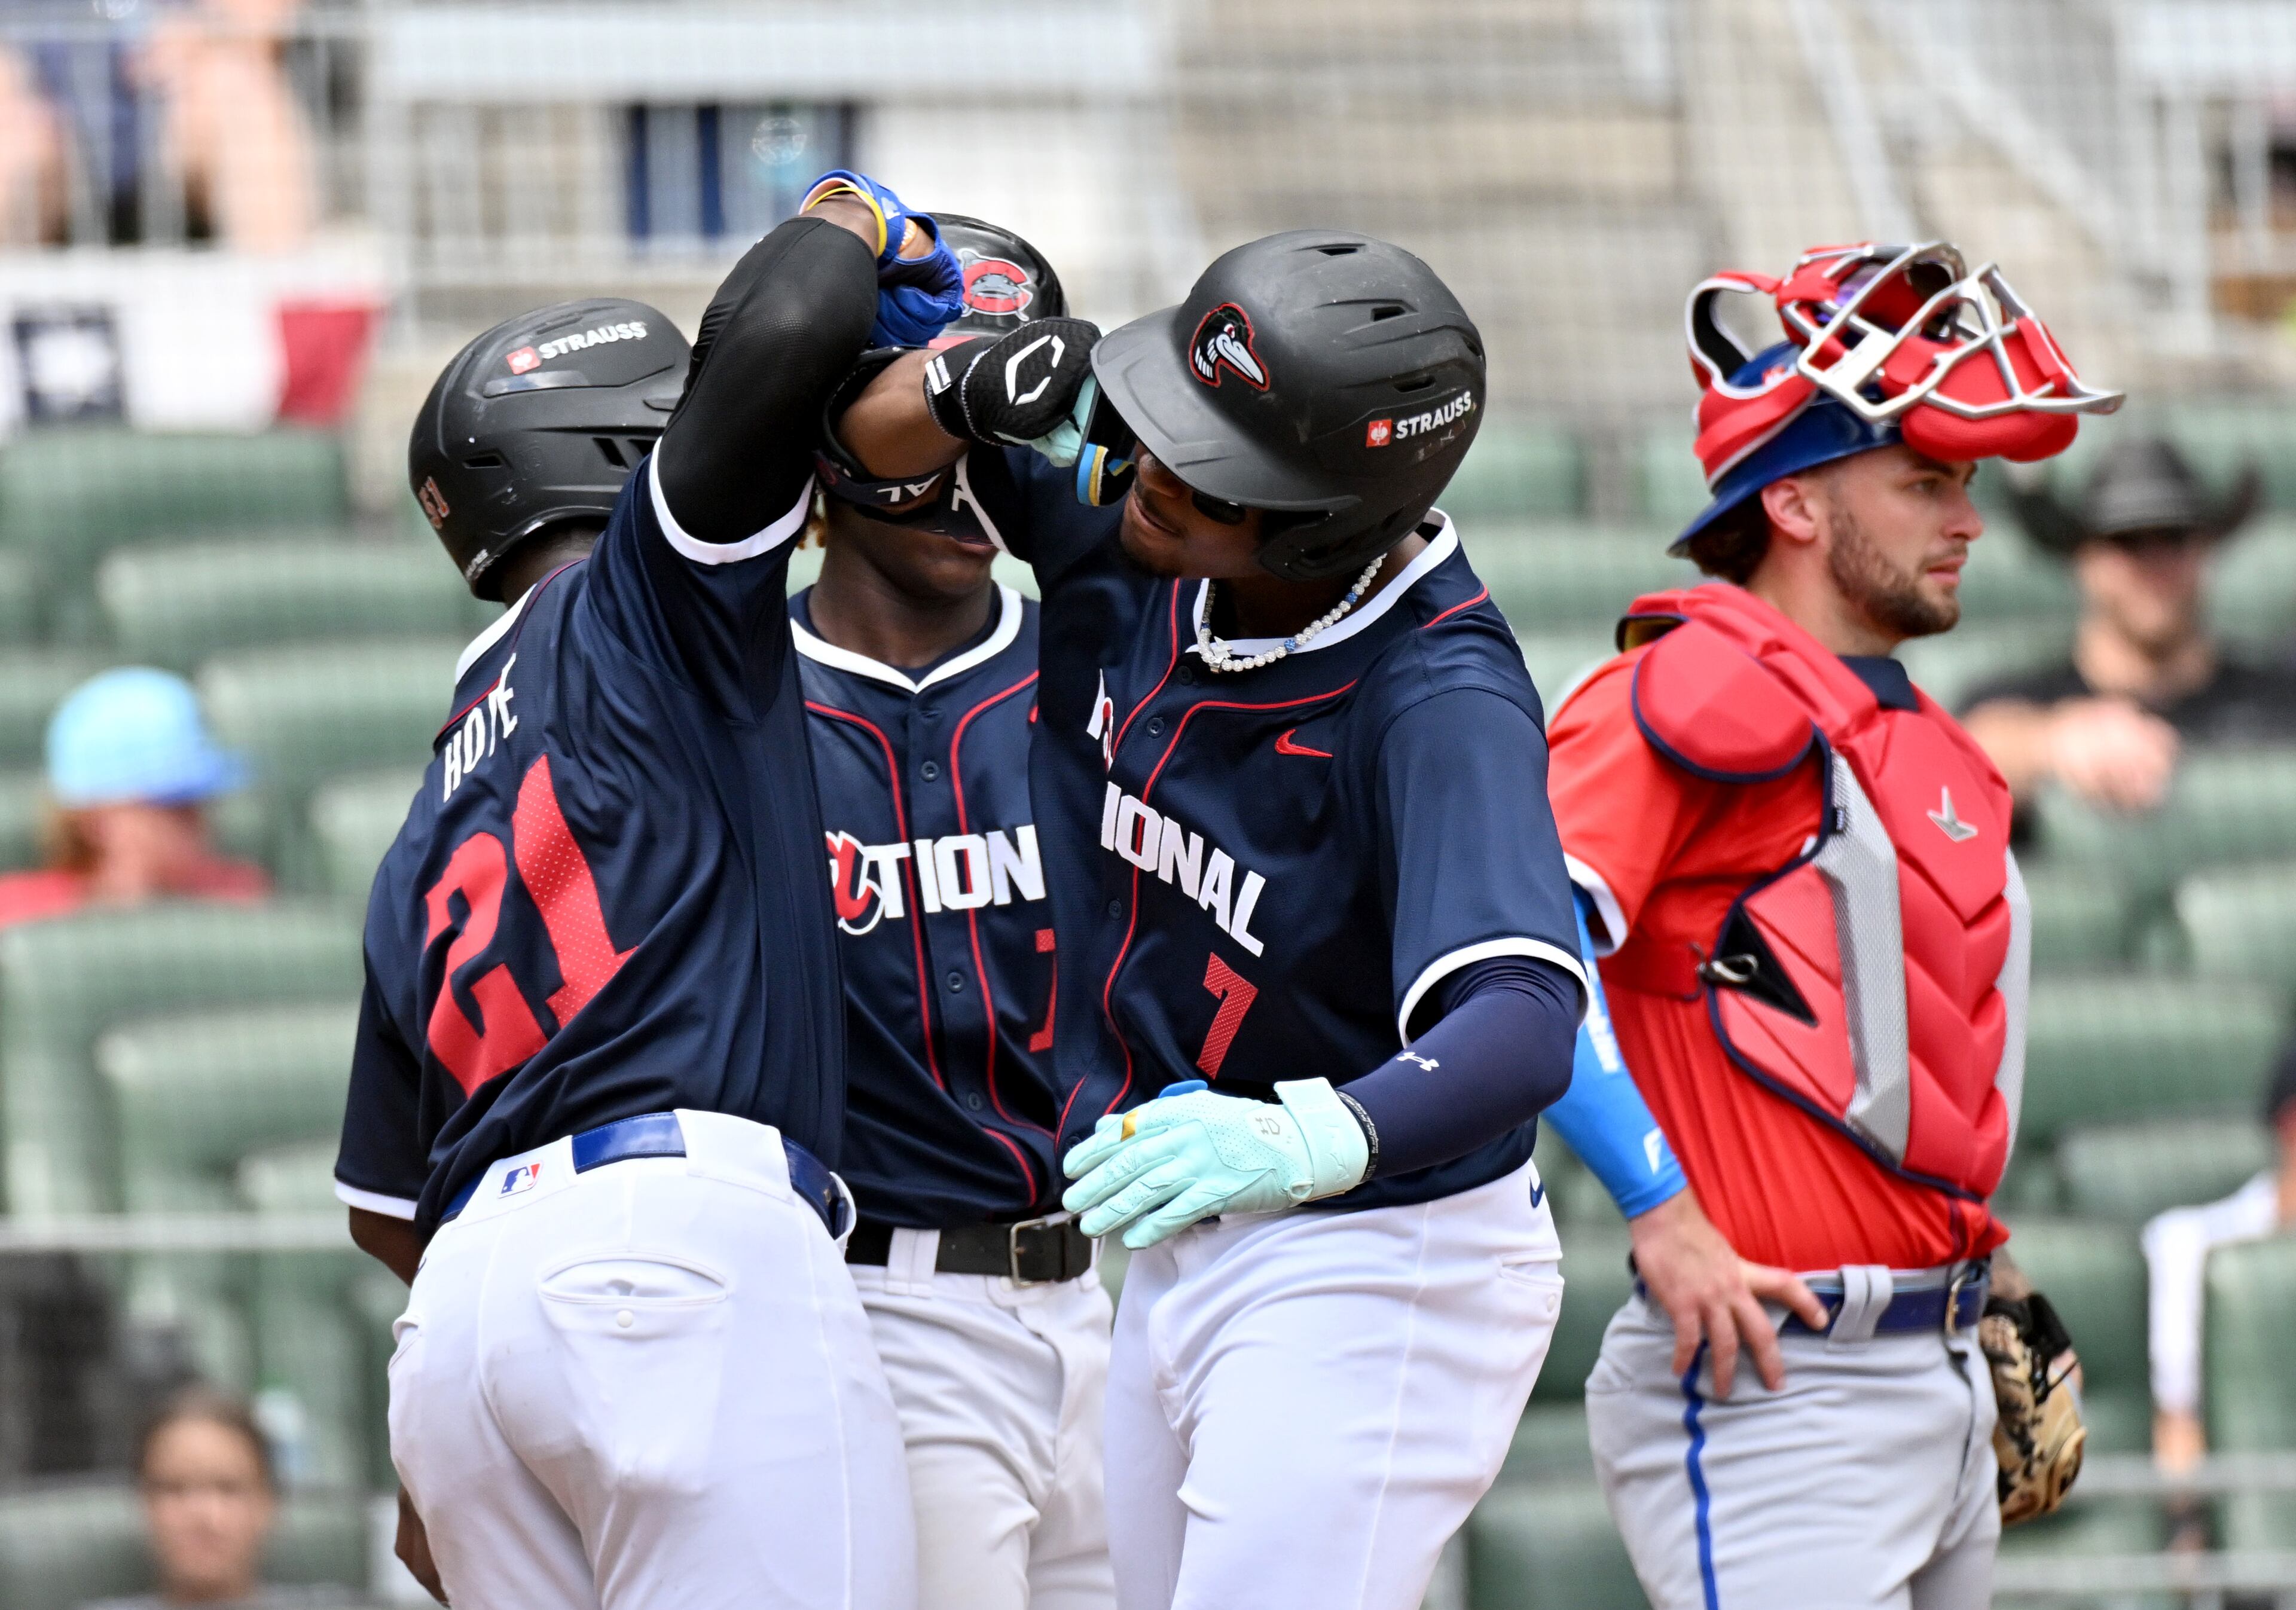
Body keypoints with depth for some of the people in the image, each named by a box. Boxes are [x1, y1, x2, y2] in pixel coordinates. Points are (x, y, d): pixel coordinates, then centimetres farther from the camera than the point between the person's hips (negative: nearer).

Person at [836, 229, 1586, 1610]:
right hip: (1175, 1267, 8)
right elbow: (877, 431, 9)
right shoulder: (1127, 517, -6)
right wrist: (971, 390, -15)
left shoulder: (1437, 702, -28)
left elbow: (1523, 1027, -40)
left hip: (1374, 1273, -8)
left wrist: (1312, 1142, -58)